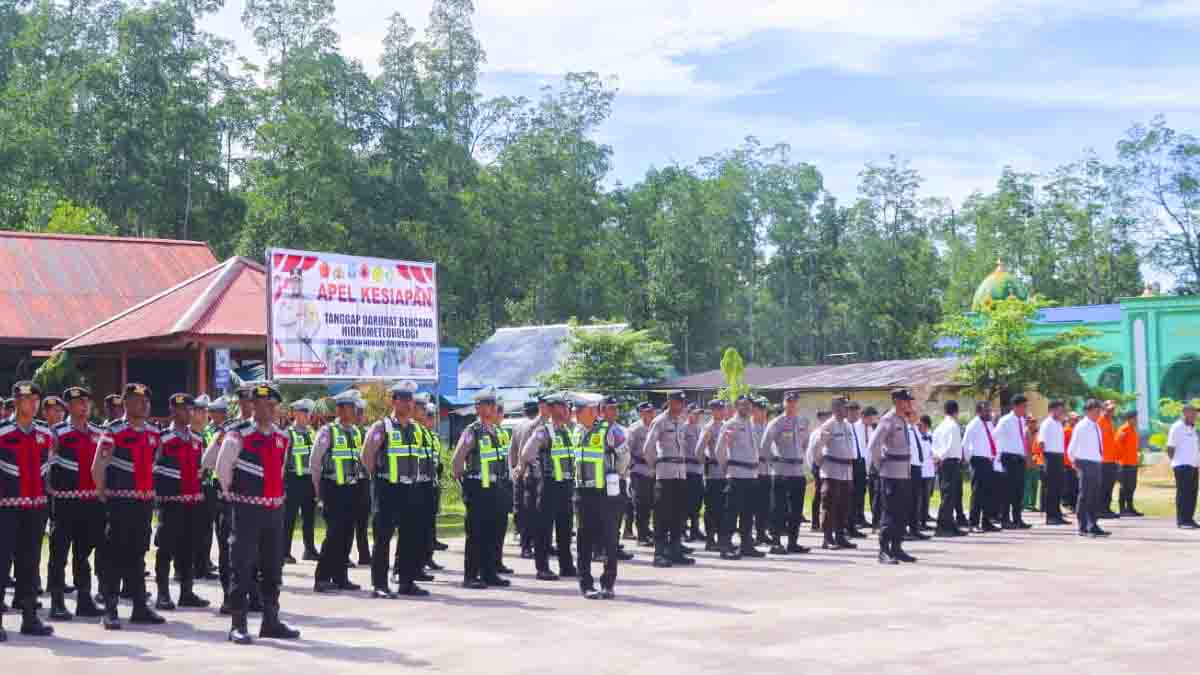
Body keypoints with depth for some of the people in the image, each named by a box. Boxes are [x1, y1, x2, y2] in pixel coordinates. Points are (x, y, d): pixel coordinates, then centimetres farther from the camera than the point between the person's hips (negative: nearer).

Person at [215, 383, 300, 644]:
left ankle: (271, 622, 22)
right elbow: (222, 468, -7)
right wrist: (234, 496, 2)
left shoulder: (282, 437, 10)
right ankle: (238, 625, 3)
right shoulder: (238, 436, -11)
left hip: (274, 509, 7)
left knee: (273, 569, 12)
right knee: (243, 568, -3)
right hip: (247, 510, -7)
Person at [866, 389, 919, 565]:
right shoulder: (888, 420, -13)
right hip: (892, 474, -9)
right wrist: (880, 465, -9)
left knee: (903, 512, 11)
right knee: (889, 512, -7)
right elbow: (873, 446, -18)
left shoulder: (903, 421, 14)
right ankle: (884, 551, -4)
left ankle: (896, 548, 19)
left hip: (905, 473, 9)